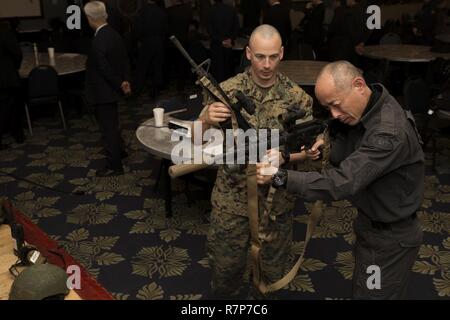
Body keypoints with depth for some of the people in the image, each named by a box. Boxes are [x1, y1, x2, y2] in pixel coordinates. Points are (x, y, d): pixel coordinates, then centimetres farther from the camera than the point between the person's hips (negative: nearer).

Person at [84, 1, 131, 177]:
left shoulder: (98, 41, -26)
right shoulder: (114, 34, 3)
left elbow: (105, 69, -23)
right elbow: (124, 60, 5)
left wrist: (120, 84, -11)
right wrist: (125, 80, -2)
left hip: (103, 92, -9)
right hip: (111, 90, 9)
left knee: (108, 128, 1)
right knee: (111, 124, 25)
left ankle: (114, 166, 12)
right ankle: (117, 151, 43)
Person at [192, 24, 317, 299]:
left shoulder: (297, 97, -7)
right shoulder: (227, 90, -9)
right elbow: (197, 140, -8)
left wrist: (283, 155, -24)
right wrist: (207, 121, -30)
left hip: (277, 200, 1)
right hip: (232, 199, 0)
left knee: (272, 270, 18)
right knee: (225, 267, 14)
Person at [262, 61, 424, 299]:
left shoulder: (390, 133, -32)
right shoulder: (362, 110, -3)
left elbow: (342, 182, -36)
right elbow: (342, 161, 4)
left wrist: (280, 178, -39)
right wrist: (337, 133, -15)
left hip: (389, 239, -9)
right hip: (370, 226, 9)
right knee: (361, 290, 24)